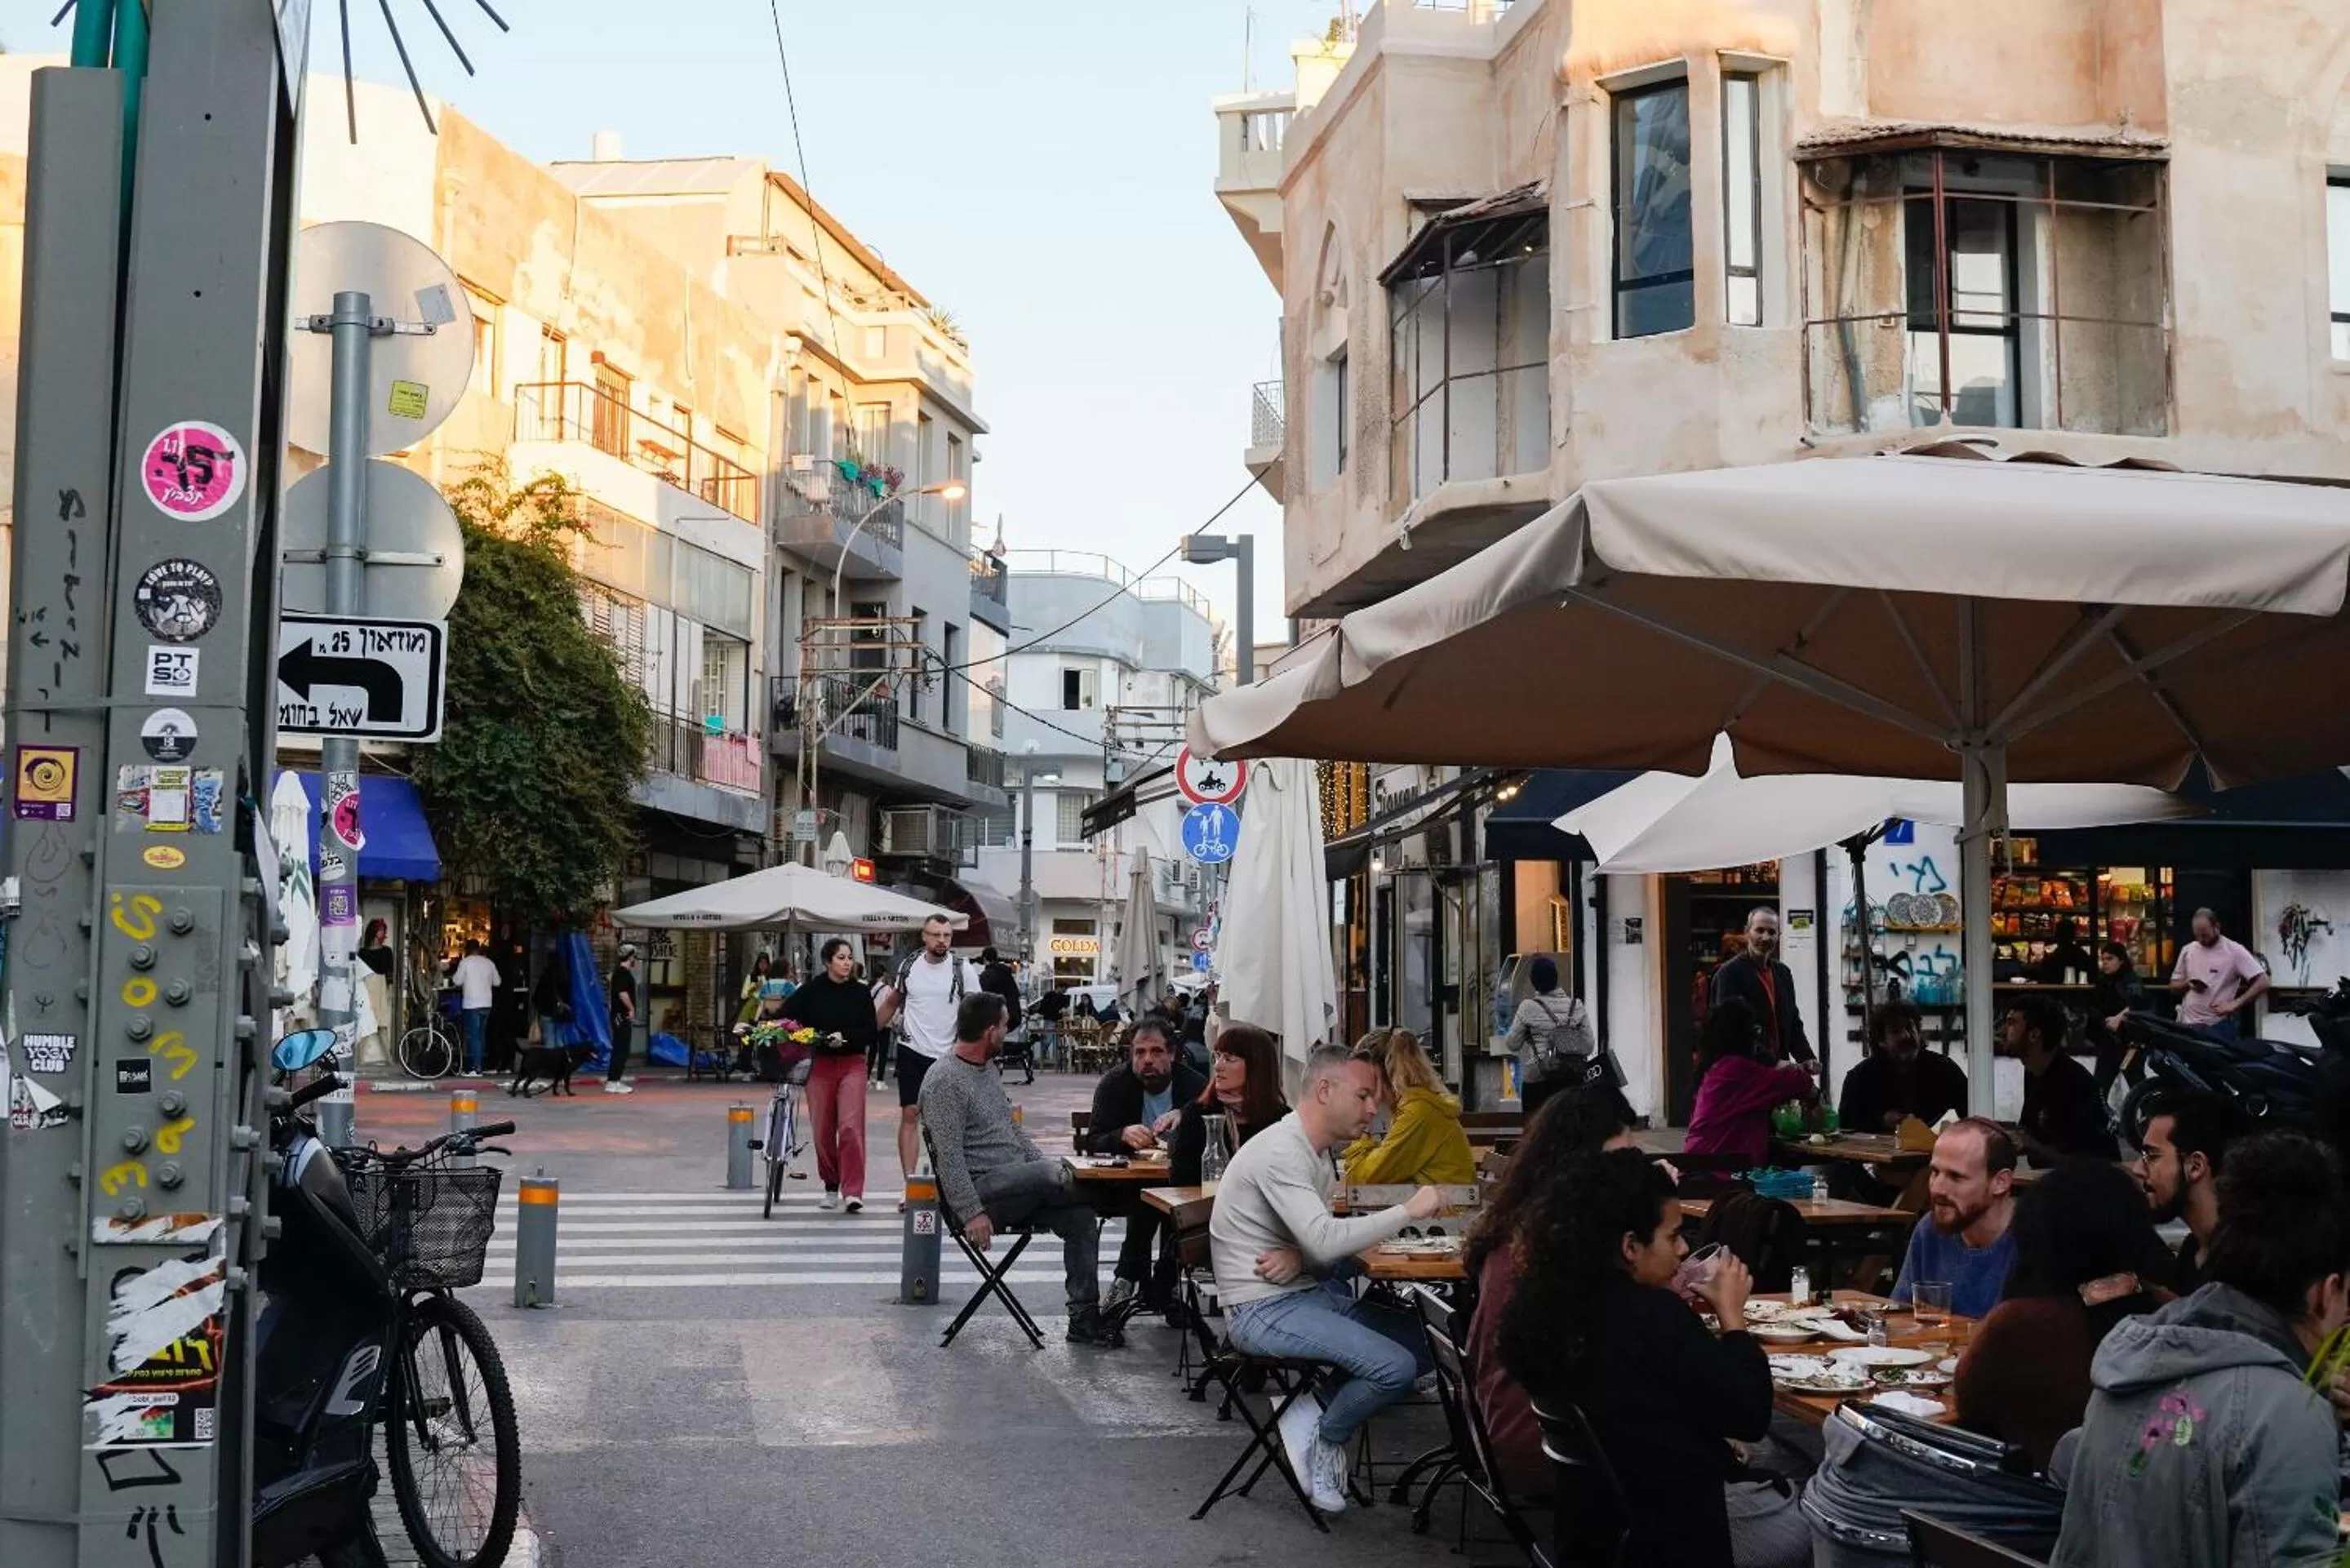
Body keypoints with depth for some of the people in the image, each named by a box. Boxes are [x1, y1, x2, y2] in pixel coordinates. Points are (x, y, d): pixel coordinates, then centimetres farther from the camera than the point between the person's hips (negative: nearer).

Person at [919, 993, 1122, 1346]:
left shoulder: (986, 1071, 18)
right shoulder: (943, 1079, -12)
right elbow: (949, 1157, -18)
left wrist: (1050, 1175, 11)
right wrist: (972, 1213, -24)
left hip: (1016, 1189, 9)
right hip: (979, 1190, -9)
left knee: (1080, 1217, -11)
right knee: (1054, 1175, -29)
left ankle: (1084, 1318, -8)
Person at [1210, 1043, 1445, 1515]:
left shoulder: (1317, 1153, 14)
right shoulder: (1281, 1152, -19)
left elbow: (1319, 1241, 12)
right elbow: (1324, 1241, -28)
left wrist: (1299, 1256, -14)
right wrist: (1409, 1210, -22)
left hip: (1312, 1292, 10)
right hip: (1267, 1309, -10)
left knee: (1424, 1341, 0)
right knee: (1396, 1367, -22)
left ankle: (1313, 1411, 2)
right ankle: (1325, 1437, 3)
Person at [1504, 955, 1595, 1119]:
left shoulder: (1528, 1007, -6)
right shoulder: (1577, 1006, 3)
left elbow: (1512, 1044, 1)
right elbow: (1589, 1046, 3)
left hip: (1538, 1082, -3)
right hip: (1572, 1079, 3)